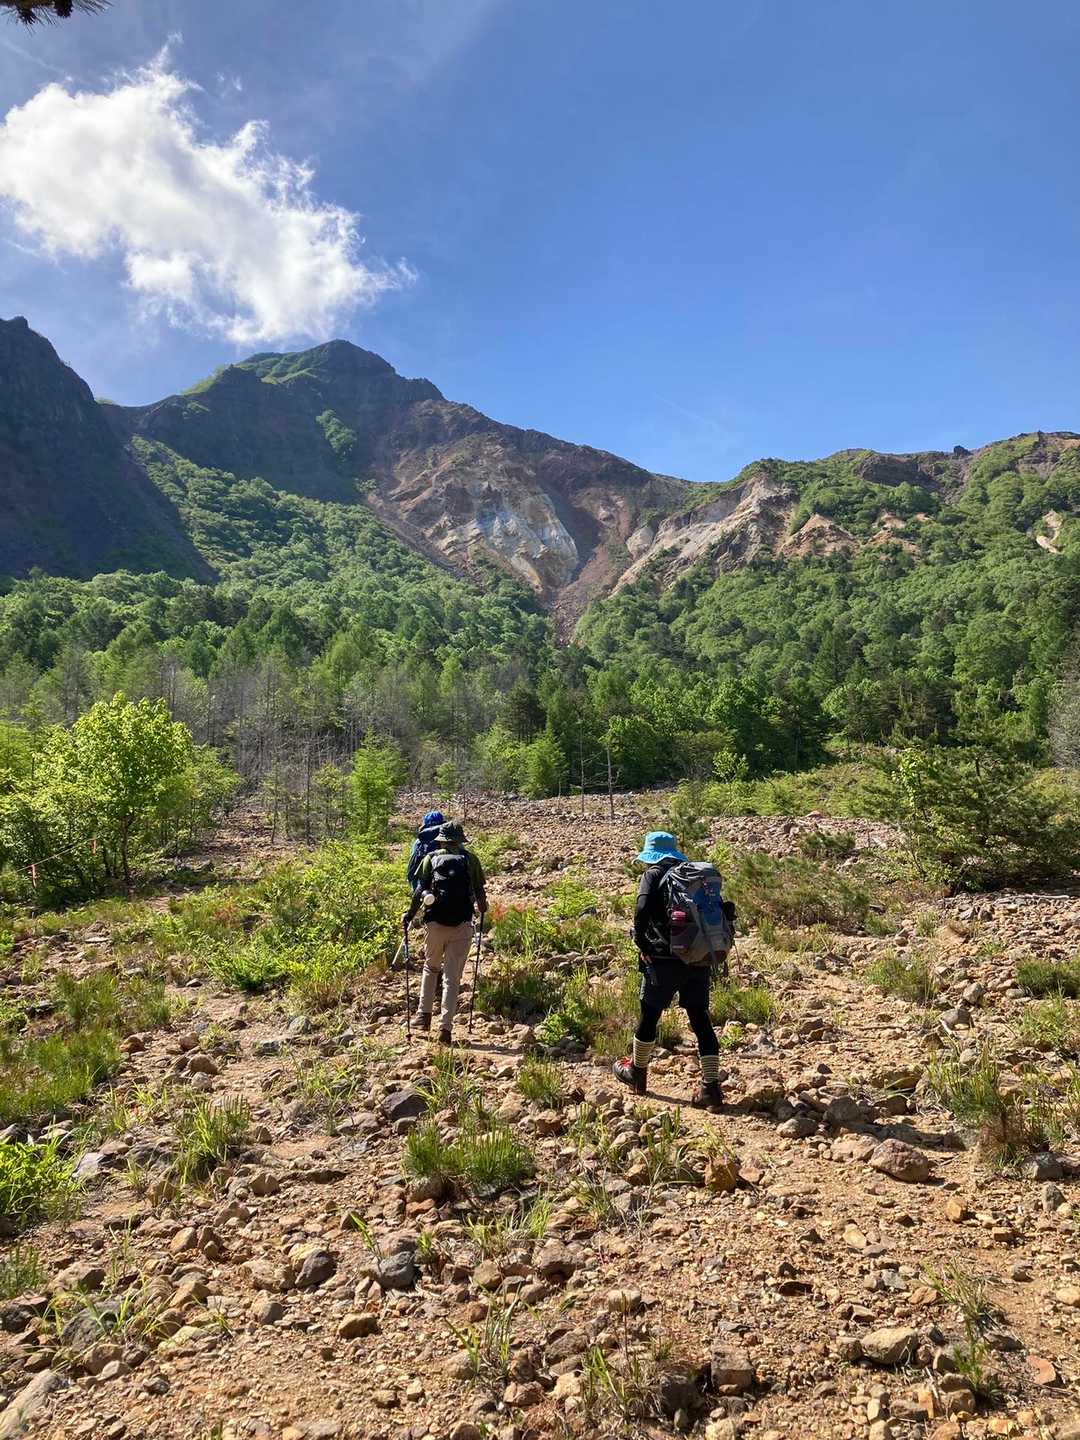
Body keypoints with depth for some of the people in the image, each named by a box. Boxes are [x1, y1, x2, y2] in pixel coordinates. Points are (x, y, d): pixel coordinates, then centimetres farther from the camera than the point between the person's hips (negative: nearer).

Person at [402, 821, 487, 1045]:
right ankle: (446, 1027, -2)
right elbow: (479, 891, 4)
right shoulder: (471, 859, 7)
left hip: (435, 922, 1)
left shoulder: (431, 858, 8)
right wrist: (482, 909, 23)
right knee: (452, 977, 4)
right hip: (462, 925, -1)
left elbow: (420, 891, 0)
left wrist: (409, 915, 9)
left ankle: (424, 1014, 18)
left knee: (431, 967, 24)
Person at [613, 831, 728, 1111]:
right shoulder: (699, 872, 12)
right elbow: (723, 912, 9)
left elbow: (642, 912, -19)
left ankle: (637, 1073, 30)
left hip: (665, 960, -5)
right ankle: (711, 1088, 7)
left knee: (649, 1015, 13)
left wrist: (643, 945, -6)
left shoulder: (653, 874, -3)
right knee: (700, 1019, 10)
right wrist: (711, 948, 14)